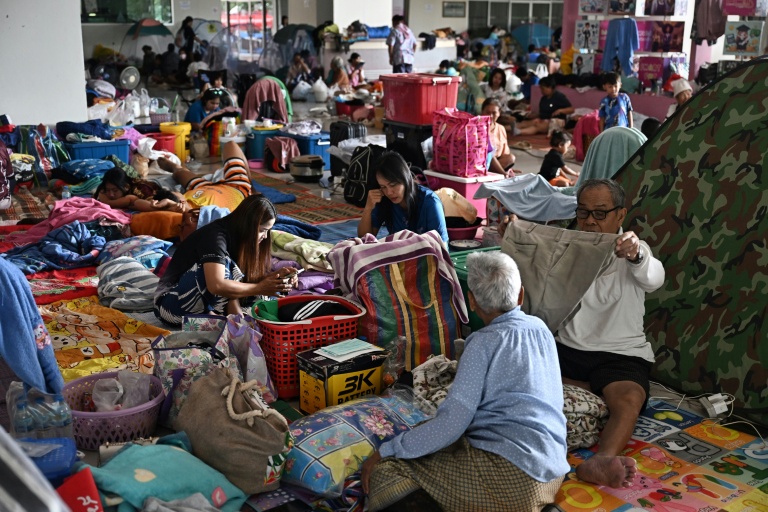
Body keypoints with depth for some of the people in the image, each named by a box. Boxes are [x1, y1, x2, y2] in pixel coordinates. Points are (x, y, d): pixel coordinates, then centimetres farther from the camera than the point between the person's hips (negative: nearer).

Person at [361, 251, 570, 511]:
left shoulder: (484, 343, -10)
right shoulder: (540, 329, 11)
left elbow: (450, 424, -16)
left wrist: (384, 452, -7)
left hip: (511, 475, -9)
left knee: (384, 472, -8)